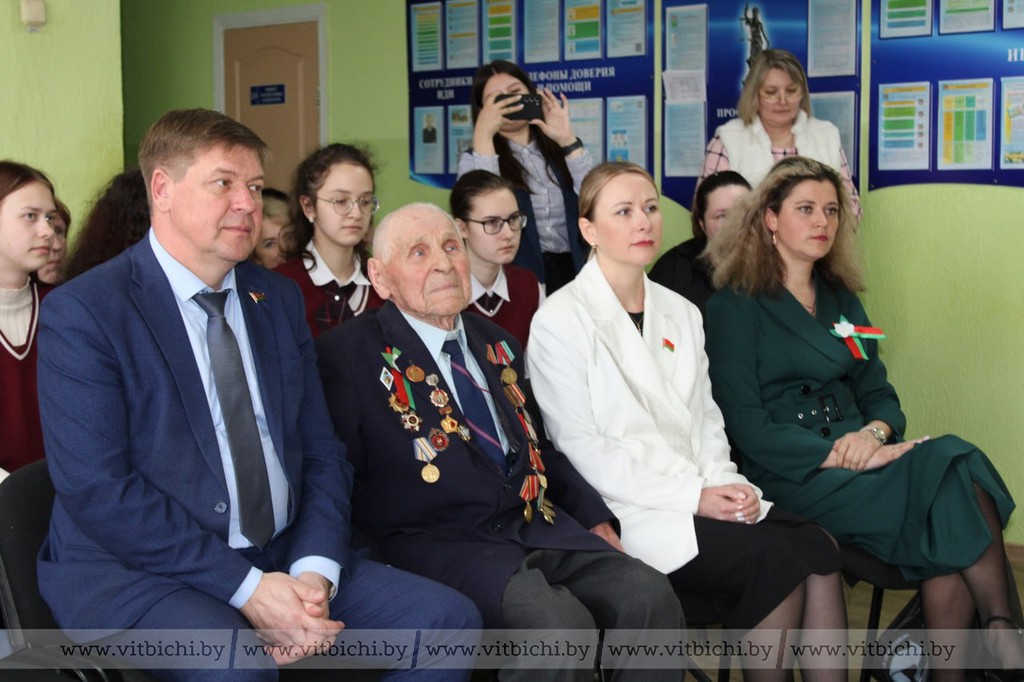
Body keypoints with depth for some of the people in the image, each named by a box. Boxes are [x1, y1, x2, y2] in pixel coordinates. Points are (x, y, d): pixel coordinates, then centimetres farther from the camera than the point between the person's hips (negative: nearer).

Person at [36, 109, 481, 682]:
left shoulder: (280, 298, 10)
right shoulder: (83, 313, -8)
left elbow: (322, 452, 9)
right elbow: (97, 492, -15)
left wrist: (315, 570, -9)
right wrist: (245, 587, -19)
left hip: (283, 559, 6)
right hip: (134, 571, -5)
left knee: (449, 617, -10)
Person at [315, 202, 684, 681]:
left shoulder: (497, 345, 19)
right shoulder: (347, 354, -1)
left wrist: (594, 519, 13)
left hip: (537, 527, 6)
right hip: (438, 541, -6)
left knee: (650, 596, -19)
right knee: (560, 625, -31)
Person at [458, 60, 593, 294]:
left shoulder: (560, 150, 13)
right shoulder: (476, 158, 6)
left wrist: (568, 140, -5)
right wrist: (483, 134, -12)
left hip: (571, 270, 2)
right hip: (518, 274, -2)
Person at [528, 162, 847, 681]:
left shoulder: (681, 312, 16)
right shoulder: (559, 320, -5)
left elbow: (705, 419, 15)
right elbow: (580, 446, -10)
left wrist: (724, 483, -6)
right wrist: (691, 496, -15)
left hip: (701, 493, 6)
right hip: (627, 507, -6)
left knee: (817, 548, -19)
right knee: (774, 560, -23)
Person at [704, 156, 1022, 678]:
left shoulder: (841, 298, 20)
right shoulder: (734, 306, 0)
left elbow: (879, 393, 16)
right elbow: (746, 426, -9)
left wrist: (875, 432, -9)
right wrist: (842, 456, -18)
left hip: (857, 457, 6)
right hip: (790, 477, -6)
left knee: (957, 462, -26)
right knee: (956, 480, -25)